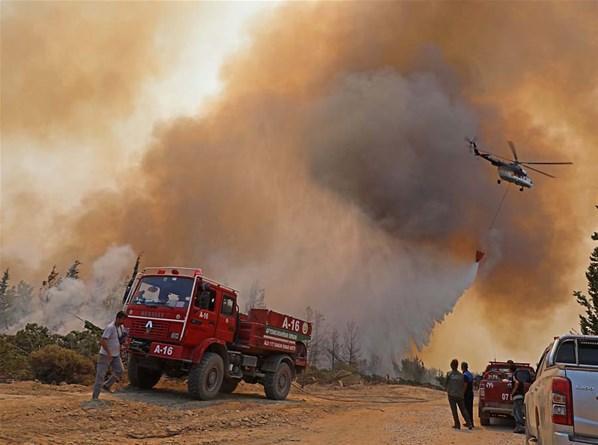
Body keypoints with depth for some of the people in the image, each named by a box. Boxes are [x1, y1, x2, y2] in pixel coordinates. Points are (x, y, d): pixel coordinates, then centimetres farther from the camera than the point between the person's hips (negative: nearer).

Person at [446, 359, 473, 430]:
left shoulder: (449, 374, -6)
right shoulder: (461, 375, 2)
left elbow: (447, 385, 0)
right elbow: (464, 386, 6)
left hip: (452, 395, -3)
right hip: (460, 395, 3)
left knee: (454, 411, 4)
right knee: (463, 409, 9)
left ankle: (457, 425, 4)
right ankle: (469, 423, -1)